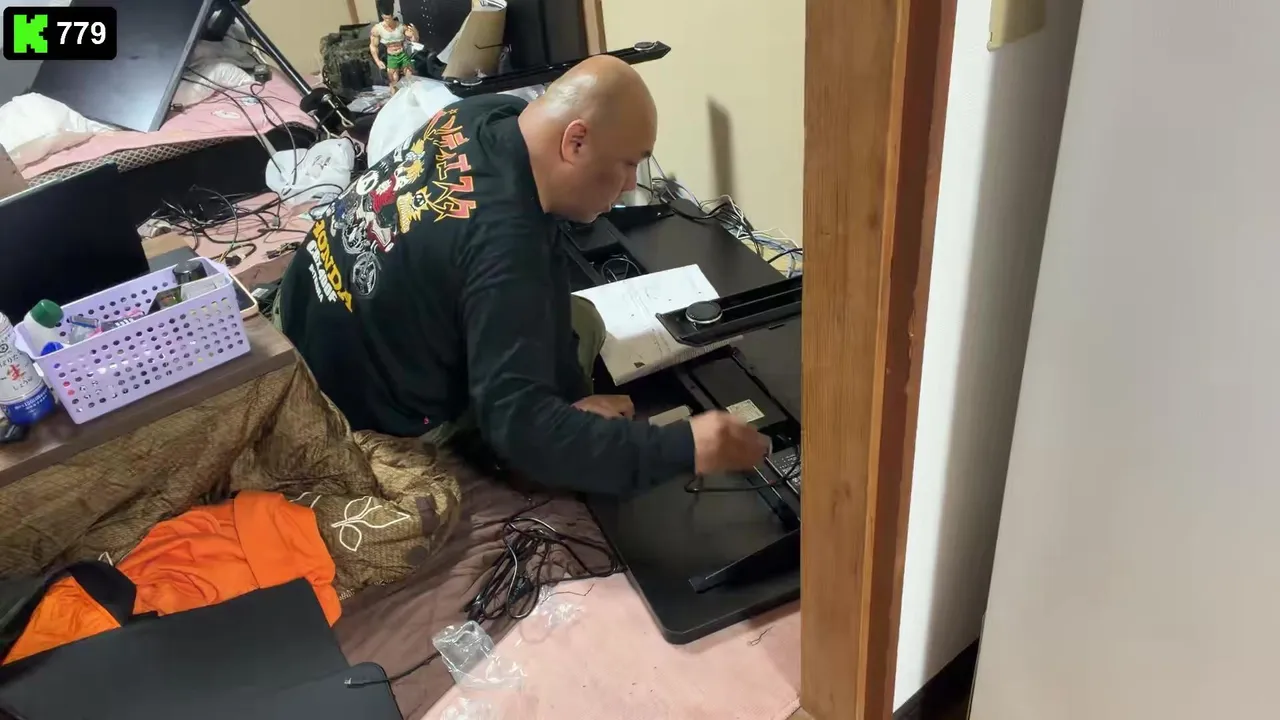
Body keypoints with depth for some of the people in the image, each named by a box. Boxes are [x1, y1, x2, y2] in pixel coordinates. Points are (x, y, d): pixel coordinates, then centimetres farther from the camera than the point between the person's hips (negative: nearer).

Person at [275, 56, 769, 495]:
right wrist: (683, 449, -38)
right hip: (360, 412, -8)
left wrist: (571, 397, -8)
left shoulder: (486, 114, -10)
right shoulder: (503, 244, -36)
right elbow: (518, 426, -38)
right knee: (580, 327, -5)